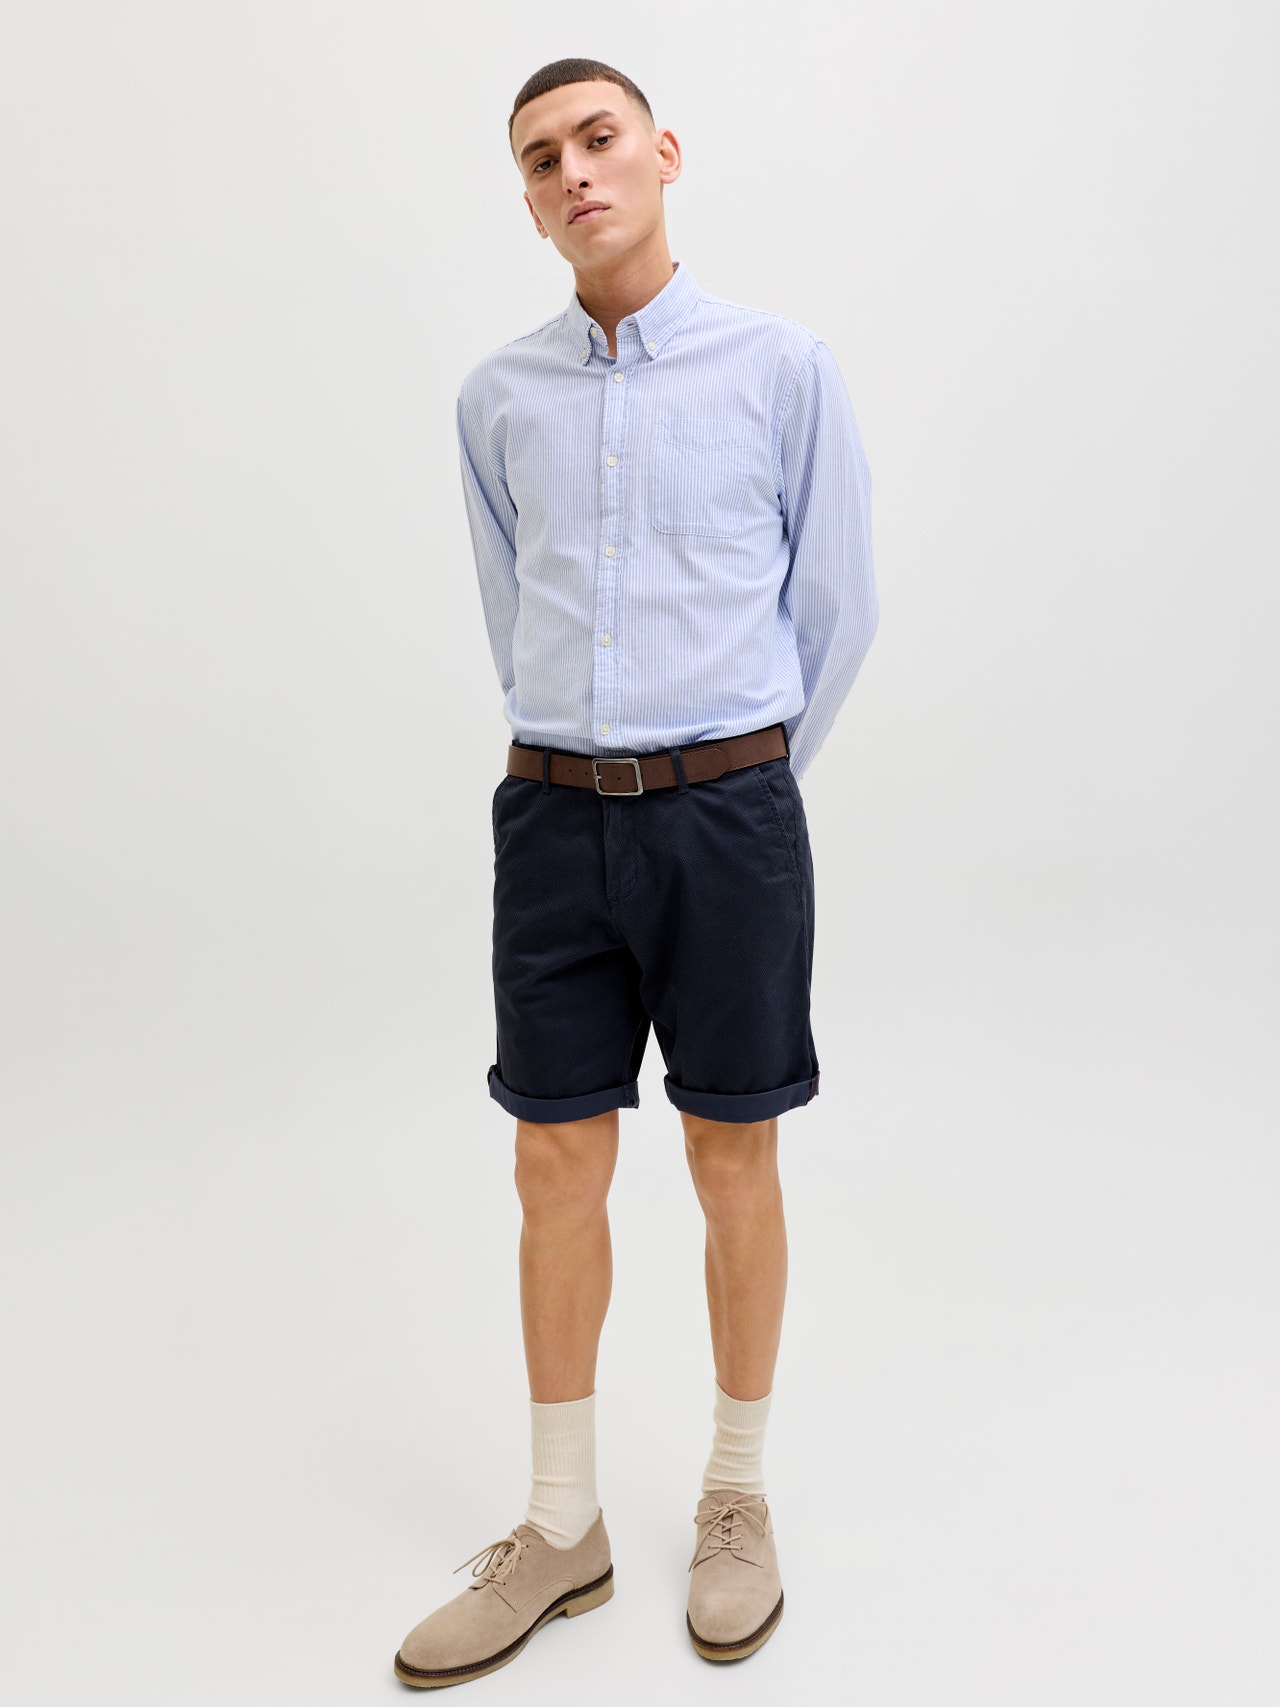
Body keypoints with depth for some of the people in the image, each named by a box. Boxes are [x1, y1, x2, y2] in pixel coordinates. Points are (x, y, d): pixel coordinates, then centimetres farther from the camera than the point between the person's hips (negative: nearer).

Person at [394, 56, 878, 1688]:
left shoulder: (784, 367, 0)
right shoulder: (497, 397, 9)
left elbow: (834, 612, 6)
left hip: (729, 813, -2)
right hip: (554, 819, 3)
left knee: (732, 1168, 7)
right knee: (556, 1172, 6)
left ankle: (736, 1500, 28)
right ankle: (561, 1531, 23)